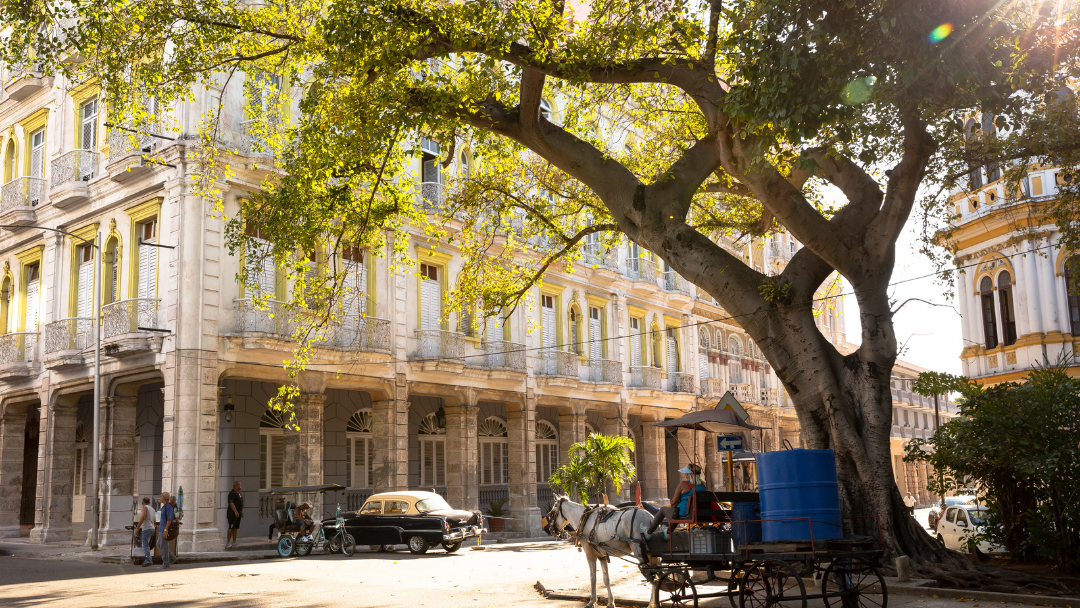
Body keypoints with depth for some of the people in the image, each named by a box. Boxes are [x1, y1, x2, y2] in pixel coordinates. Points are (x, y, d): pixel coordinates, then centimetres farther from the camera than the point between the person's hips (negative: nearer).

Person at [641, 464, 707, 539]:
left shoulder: (683, 484, -17)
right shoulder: (702, 485, 1)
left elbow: (673, 503, -12)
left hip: (683, 515, -6)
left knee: (662, 509, 24)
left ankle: (648, 532, 43)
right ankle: (668, 532, 54)